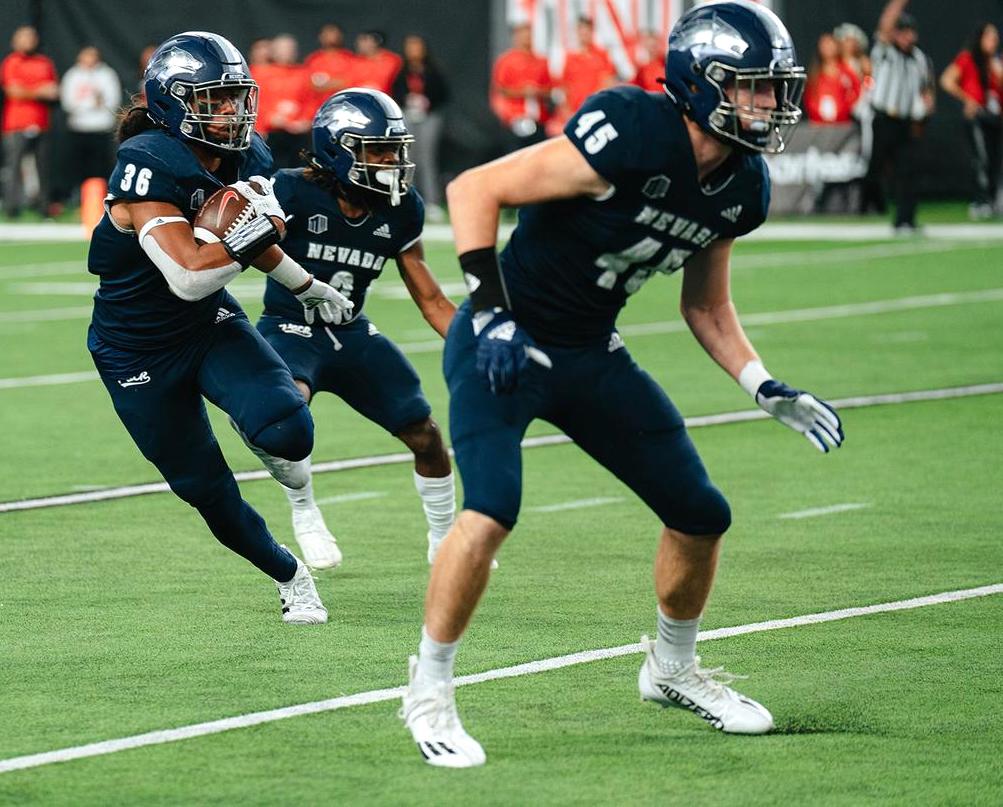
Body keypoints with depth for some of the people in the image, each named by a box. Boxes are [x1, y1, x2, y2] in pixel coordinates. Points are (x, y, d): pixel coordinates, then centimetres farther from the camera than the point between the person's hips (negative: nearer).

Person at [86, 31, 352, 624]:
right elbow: (189, 276, -36)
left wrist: (306, 286, 22)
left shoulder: (242, 159, -6)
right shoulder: (149, 168, -29)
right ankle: (289, 577, 29)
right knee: (207, 489, 4)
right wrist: (266, 225, -33)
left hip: (212, 325, 5)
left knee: (289, 434, -22)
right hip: (140, 349, -5)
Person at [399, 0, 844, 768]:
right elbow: (474, 189, -25)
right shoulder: (634, 137, -27)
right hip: (505, 348, -8)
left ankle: (673, 669, 35)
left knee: (702, 515, 9)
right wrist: (491, 314, -29)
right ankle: (429, 691, -9)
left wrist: (768, 391, 2)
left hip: (593, 356, 8)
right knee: (492, 511, -27)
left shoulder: (741, 189, -2)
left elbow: (706, 307, 14)